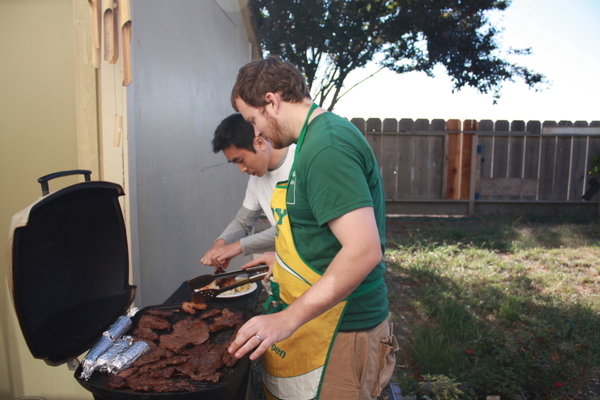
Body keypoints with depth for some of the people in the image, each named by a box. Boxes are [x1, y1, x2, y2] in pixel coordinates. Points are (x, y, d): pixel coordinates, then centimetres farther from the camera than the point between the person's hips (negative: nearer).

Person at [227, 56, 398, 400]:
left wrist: (288, 319, -26)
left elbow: (364, 250, -29)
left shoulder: (326, 146, -22)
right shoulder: (322, 136, 10)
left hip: (340, 333, -9)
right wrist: (282, 256, 27)